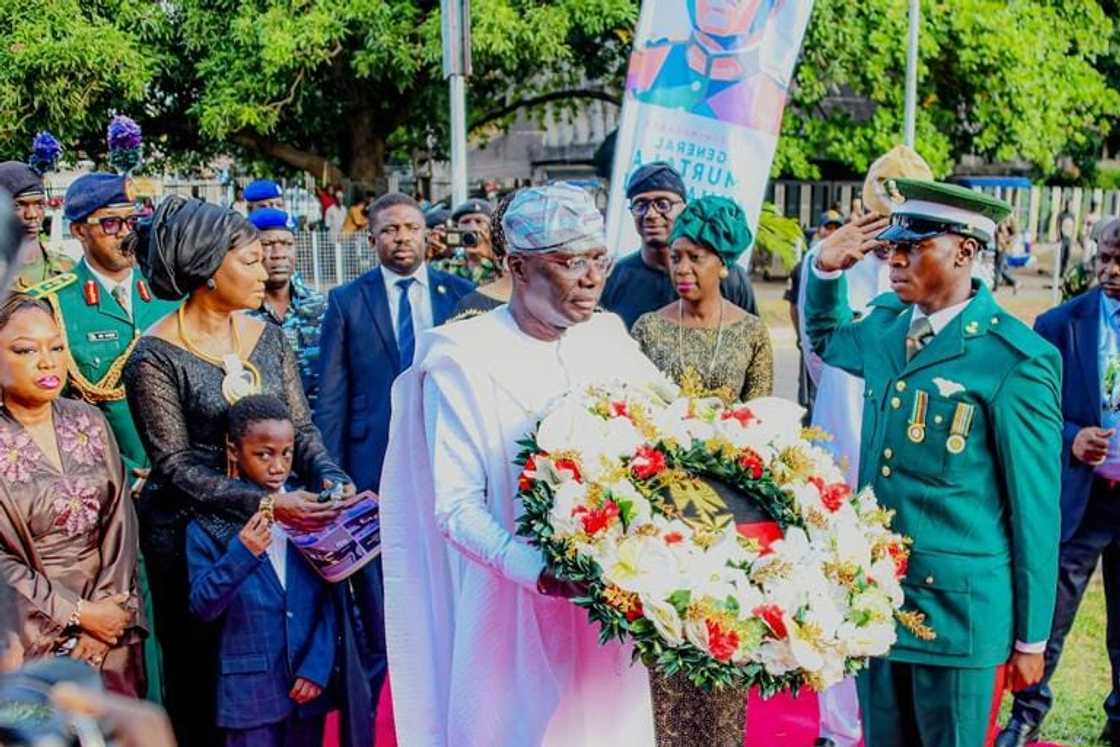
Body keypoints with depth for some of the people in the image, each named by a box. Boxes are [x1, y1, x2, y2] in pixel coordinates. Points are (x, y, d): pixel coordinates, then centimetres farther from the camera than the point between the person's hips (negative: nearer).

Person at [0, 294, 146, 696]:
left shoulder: (89, 422, 3)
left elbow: (119, 521, 1)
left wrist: (107, 604, -10)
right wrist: (77, 614, -13)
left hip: (108, 615, 4)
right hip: (32, 631, -4)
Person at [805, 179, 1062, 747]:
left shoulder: (1017, 360, -15)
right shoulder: (884, 324, 5)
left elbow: (1034, 505, -11)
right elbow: (826, 338, 29)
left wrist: (1031, 638, -6)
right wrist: (825, 270, 8)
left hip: (958, 607, -6)